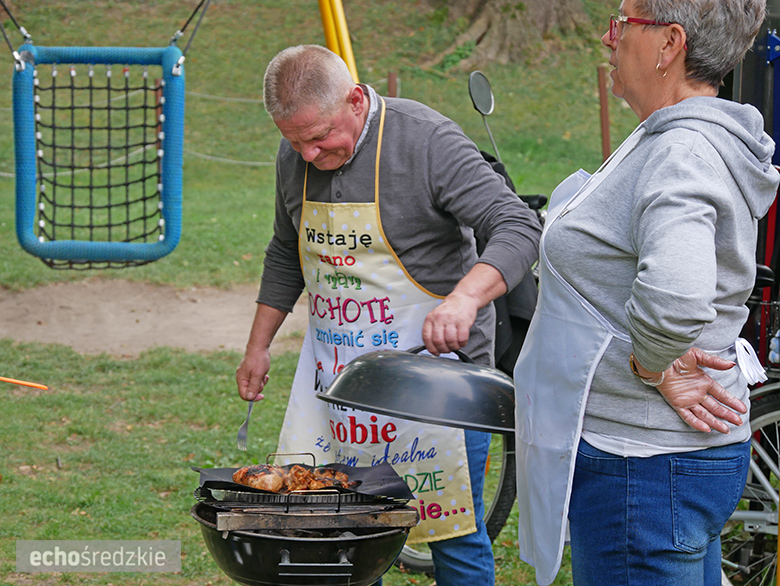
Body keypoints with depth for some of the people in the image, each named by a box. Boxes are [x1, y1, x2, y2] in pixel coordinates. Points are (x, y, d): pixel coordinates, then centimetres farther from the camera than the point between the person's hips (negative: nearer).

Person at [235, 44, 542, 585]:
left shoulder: (428, 141, -15)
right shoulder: (295, 157, 5)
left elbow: (519, 229, -22)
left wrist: (465, 298, -38)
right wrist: (258, 347, 22)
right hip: (336, 371, 5)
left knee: (455, 538, -1)